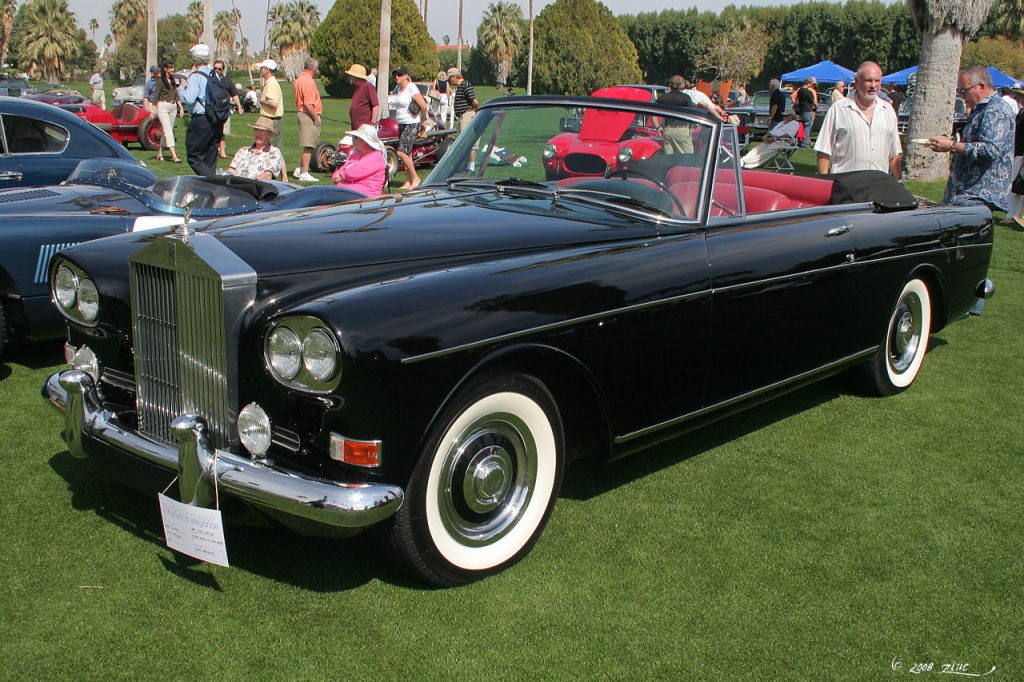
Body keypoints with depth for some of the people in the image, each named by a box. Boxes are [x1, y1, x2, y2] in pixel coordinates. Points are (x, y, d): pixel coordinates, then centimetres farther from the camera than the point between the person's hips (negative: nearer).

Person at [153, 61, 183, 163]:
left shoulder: (173, 80, 14)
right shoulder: (160, 81, -6)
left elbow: (176, 95, 19)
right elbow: (155, 96, -6)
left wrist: (180, 107, 13)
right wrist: (154, 110, -11)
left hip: (173, 107, 7)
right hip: (163, 107, -7)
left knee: (165, 131, 10)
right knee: (168, 131, -12)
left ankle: (159, 153, 19)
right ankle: (174, 156, -20)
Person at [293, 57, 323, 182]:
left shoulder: (299, 79, 13)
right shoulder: (309, 82, -17)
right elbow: (308, 104, -24)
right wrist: (316, 117, -14)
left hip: (301, 113, 10)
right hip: (309, 115, -10)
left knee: (308, 145, 18)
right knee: (309, 146, -5)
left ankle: (299, 170, 22)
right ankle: (304, 173, -3)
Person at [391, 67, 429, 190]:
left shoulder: (411, 87, -14)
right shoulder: (398, 89, 11)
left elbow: (423, 105, -17)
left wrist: (423, 119, -6)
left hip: (411, 124, -8)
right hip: (401, 124, 8)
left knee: (401, 152, -14)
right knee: (407, 154, 8)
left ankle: (415, 178, -2)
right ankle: (408, 182, 12)